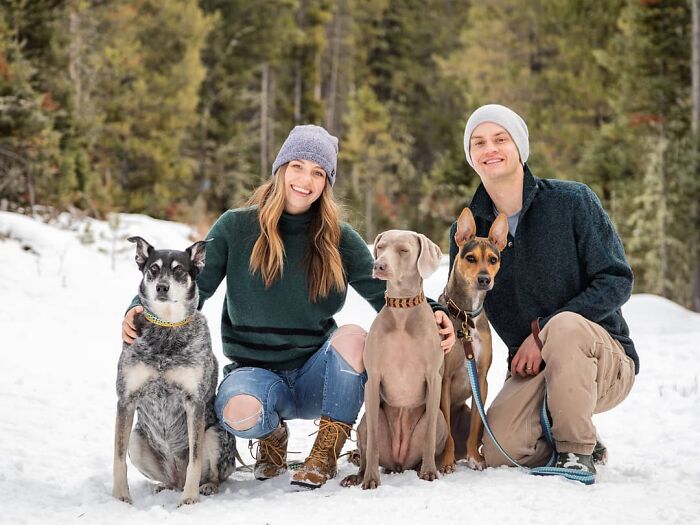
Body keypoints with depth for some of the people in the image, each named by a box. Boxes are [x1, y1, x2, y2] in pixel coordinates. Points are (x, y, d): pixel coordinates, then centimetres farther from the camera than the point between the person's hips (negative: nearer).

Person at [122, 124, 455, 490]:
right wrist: (144, 308, -23)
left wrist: (430, 311, -23)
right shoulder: (236, 227, -2)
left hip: (316, 376, 1)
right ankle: (272, 435, 4)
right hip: (254, 369, -1)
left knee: (352, 336, -31)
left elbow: (386, 294, -2)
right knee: (239, 412, -36)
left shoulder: (340, 239, 1)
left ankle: (326, 453, -12)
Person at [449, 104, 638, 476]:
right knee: (499, 451, -24)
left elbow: (616, 281, -11)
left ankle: (577, 450, -16)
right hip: (532, 367, 3)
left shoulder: (572, 200, -7)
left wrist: (544, 332, -19)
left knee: (564, 326, -37)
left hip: (606, 363, -3)